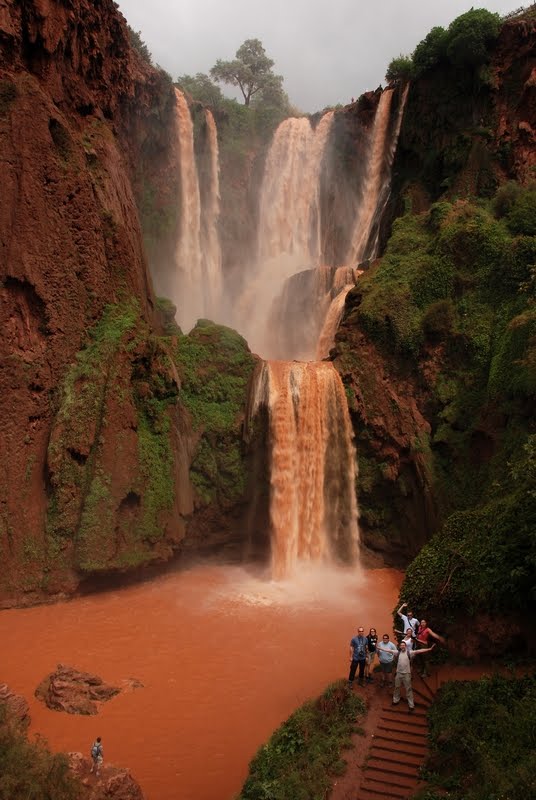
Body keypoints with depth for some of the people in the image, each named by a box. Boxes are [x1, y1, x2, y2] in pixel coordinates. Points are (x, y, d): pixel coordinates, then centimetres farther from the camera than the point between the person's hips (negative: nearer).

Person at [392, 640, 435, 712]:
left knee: (408, 689, 5)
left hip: (406, 674, -3)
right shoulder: (398, 652, -5)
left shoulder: (409, 653, -12)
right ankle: (396, 700, 38)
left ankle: (411, 704, 14)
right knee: (397, 687, 19)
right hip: (398, 673, 3)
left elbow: (418, 651, -22)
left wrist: (429, 649, -32)